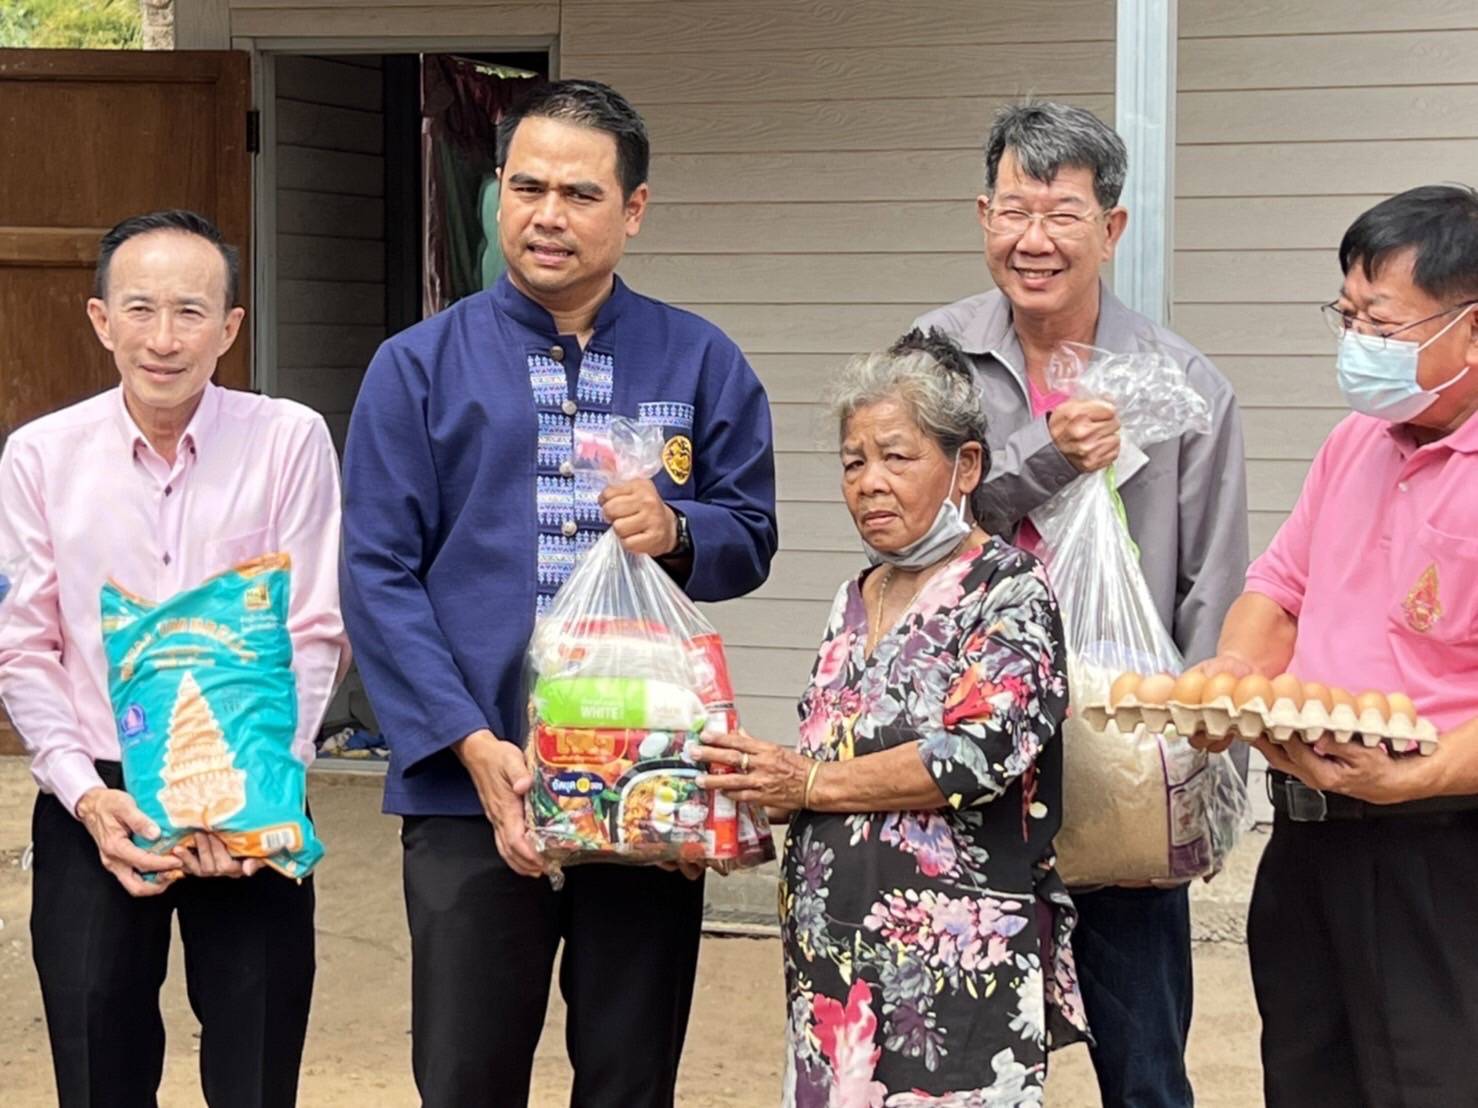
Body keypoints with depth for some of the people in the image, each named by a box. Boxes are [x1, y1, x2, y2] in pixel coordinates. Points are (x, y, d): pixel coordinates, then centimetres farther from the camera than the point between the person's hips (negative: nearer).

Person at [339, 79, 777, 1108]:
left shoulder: (700, 363, 7)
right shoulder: (419, 366, 2)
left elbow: (751, 539, 9)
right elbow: (378, 576, -2)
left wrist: (677, 531, -15)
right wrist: (473, 746, -13)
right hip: (471, 786, -1)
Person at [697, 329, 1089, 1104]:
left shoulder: (1008, 592, -5)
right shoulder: (855, 604, 17)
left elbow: (979, 756, -16)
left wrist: (809, 783, -10)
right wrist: (754, 789, 0)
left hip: (959, 952, -7)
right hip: (835, 946, 7)